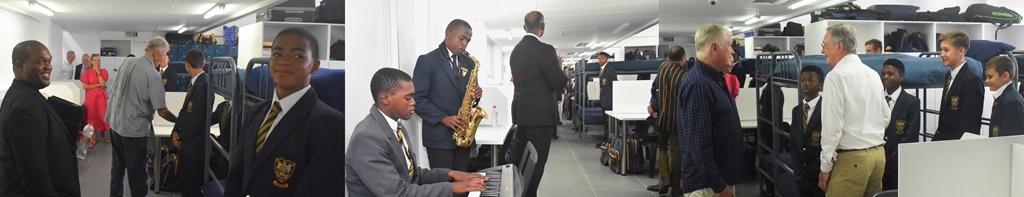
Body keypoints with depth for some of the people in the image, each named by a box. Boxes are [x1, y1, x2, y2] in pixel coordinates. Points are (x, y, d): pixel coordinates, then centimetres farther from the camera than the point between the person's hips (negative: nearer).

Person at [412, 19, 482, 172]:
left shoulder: (468, 63, 13)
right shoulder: (427, 61, -6)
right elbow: (417, 98, -11)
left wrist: (476, 93, -5)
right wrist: (443, 118, -19)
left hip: (463, 134, 6)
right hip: (439, 136, -6)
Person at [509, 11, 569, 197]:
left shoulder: (516, 50, 9)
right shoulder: (544, 49, -15)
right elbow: (558, 82, -12)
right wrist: (559, 69, 8)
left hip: (521, 111, 8)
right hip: (540, 112, -8)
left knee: (520, 157, 14)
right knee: (537, 160, -2)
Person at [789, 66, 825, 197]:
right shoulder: (797, 110, 10)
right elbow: (793, 144, 9)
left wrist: (810, 172, -12)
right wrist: (799, 171, -4)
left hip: (822, 176, -5)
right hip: (802, 178, 5)